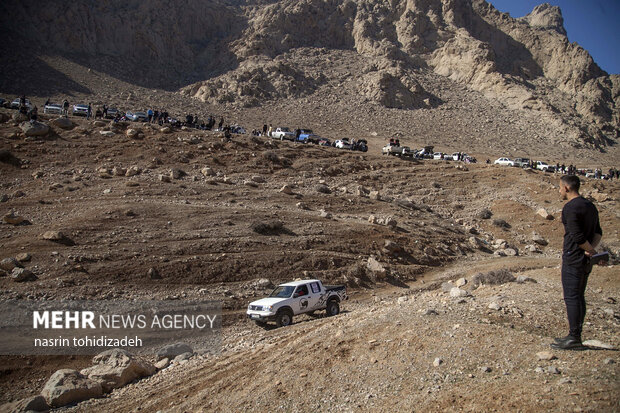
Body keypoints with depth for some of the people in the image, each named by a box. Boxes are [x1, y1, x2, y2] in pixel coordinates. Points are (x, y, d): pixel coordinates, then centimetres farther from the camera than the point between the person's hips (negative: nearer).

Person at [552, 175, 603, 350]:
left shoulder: (570, 208, -15)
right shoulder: (590, 206, 15)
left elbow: (577, 236, -21)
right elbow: (598, 232, 14)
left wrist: (590, 250, -6)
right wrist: (591, 249, -1)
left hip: (573, 259, -9)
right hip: (586, 260, 9)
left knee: (571, 298, -5)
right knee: (579, 297, 13)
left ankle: (573, 338, -2)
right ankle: (575, 336, 19)